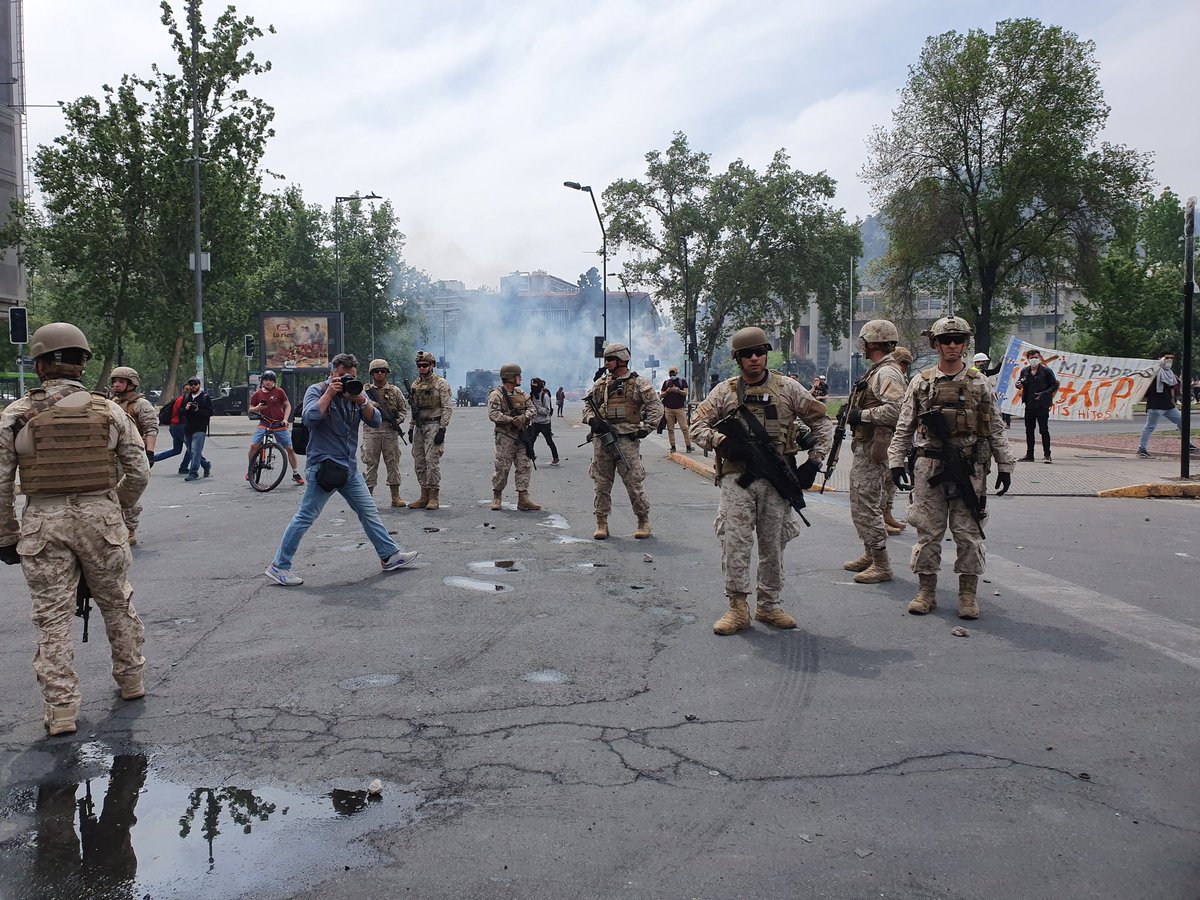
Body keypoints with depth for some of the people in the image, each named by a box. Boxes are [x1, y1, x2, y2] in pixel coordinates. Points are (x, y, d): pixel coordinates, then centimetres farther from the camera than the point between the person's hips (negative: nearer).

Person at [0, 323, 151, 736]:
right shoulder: (109, 411, 0)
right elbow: (139, 472, 3)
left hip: (43, 523, -1)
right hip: (101, 518, 1)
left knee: (53, 617, 6)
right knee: (117, 604, 18)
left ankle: (60, 710, 9)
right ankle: (131, 682, 32)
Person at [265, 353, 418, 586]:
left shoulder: (357, 393, 10)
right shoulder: (316, 391, -5)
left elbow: (376, 421, 0)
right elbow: (309, 418, -23)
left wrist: (361, 400, -14)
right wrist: (329, 394, -19)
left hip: (349, 467, 6)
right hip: (323, 466, -6)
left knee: (369, 512, 11)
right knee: (305, 517, -5)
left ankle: (390, 556, 21)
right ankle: (279, 566, 1)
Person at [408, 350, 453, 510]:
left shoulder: (441, 383, -6)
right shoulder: (415, 384, 14)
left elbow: (447, 408, -11)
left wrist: (442, 429, -18)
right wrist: (411, 428, 15)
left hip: (434, 426, -7)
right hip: (419, 427, 7)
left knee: (432, 461, -11)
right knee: (419, 463, 7)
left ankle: (433, 498, -5)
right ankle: (424, 496, 14)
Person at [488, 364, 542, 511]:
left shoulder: (521, 394, 14)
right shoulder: (496, 395, -7)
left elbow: (531, 408, 8)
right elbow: (493, 414, -18)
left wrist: (524, 417, -13)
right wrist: (511, 420, -26)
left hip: (522, 436, 6)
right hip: (505, 437, -6)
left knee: (524, 467, 2)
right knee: (502, 467, -2)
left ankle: (523, 499, 5)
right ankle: (496, 498, 12)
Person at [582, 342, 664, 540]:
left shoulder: (638, 383, 2)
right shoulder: (600, 383, 14)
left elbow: (656, 406, -1)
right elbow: (587, 404, 17)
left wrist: (645, 428, -9)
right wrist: (593, 420, -3)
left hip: (627, 439, -4)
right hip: (601, 439, 4)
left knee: (633, 483, -3)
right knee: (601, 484, 6)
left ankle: (643, 521, 10)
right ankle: (601, 523, 14)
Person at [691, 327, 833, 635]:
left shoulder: (788, 388, 6)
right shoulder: (724, 391, 6)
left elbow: (822, 422, 11)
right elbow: (698, 424, 6)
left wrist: (814, 461, 2)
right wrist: (719, 440, -14)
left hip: (777, 479, 1)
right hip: (737, 477, -1)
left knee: (773, 545, 8)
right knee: (735, 542, -8)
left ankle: (768, 606, 21)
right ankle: (737, 608, 1)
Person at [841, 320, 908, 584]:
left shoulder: (887, 373, -17)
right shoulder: (877, 371, 17)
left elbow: (896, 409, -31)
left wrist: (862, 415, -24)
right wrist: (856, 414, 10)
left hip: (872, 449, -11)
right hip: (864, 446, 11)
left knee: (866, 507, -8)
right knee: (861, 504, 19)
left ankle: (881, 565, -2)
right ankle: (870, 555, 30)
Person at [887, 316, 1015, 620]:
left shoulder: (979, 383, 6)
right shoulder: (920, 382, 5)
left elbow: (995, 429, 9)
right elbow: (904, 428, 8)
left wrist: (1005, 465, 6)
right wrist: (896, 461, 1)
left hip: (969, 468, 0)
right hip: (929, 467, 0)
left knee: (968, 532, 2)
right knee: (928, 530, 4)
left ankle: (968, 594, 12)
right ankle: (927, 591, 14)